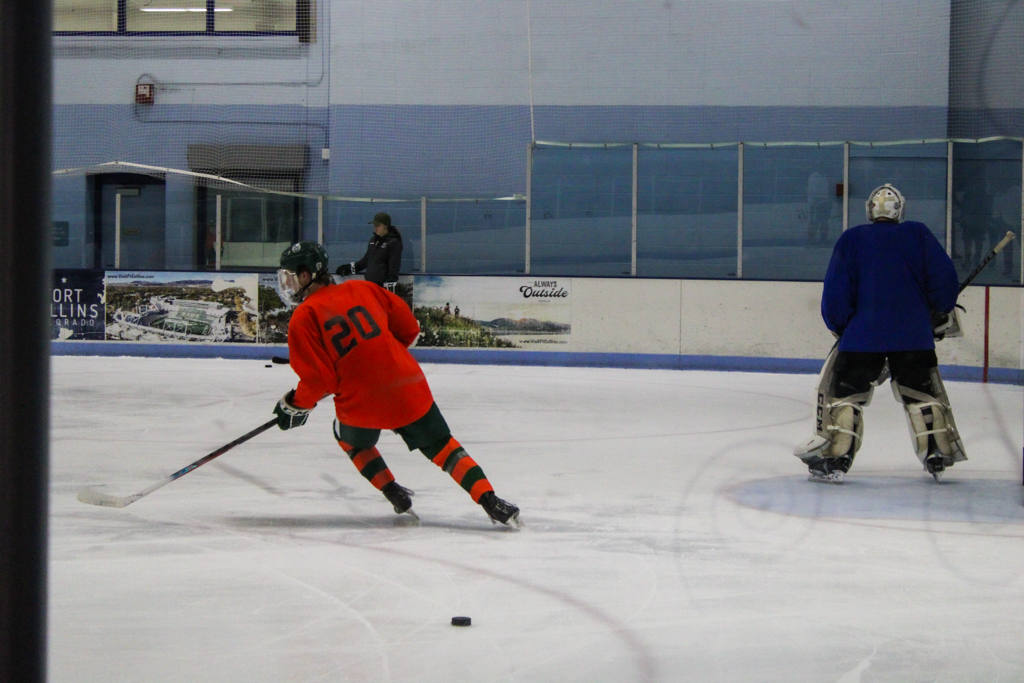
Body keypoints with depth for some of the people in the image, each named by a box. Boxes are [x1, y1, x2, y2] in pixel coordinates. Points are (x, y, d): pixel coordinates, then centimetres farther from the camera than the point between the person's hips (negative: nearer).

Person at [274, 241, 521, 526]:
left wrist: (295, 405, 8)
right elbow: (408, 327, 15)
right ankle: (490, 502, -3)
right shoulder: (361, 289, 11)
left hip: (361, 403, -3)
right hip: (408, 390, 3)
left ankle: (396, 497, 19)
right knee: (441, 445, 13)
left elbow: (319, 378, -9)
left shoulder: (303, 318, -4)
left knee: (352, 439, 29)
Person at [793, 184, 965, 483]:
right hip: (914, 335, 2)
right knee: (924, 394, 15)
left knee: (843, 392, 5)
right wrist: (939, 317, 17)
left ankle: (835, 459, -4)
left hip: (863, 335, -2)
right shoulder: (919, 234, 7)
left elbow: (836, 291, -1)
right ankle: (938, 458, 16)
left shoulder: (852, 239, 4)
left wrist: (840, 325, 12)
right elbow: (945, 278, 3)